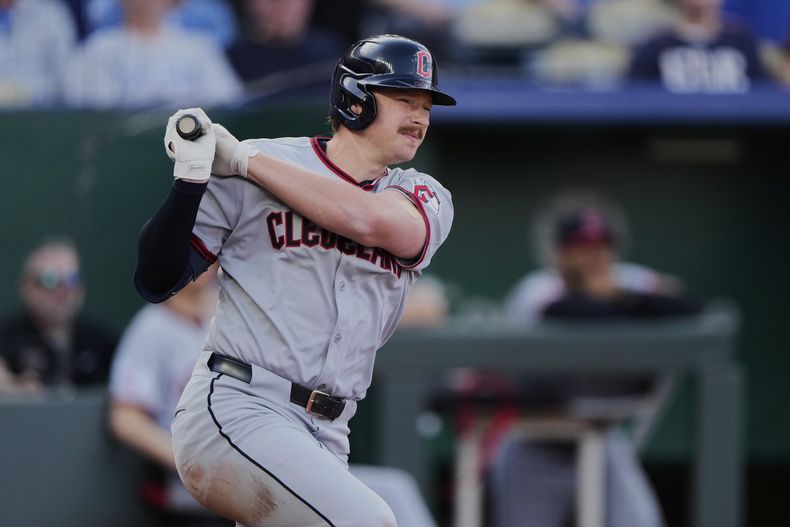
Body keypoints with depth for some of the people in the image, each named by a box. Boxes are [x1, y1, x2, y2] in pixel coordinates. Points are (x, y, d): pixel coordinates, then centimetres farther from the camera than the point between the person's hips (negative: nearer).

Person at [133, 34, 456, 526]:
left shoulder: (426, 198, 12)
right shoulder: (255, 166, 1)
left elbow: (373, 221, -13)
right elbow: (157, 281, 0)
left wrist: (244, 161, -11)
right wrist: (191, 176, -15)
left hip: (325, 439, 6)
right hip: (234, 410, -6)